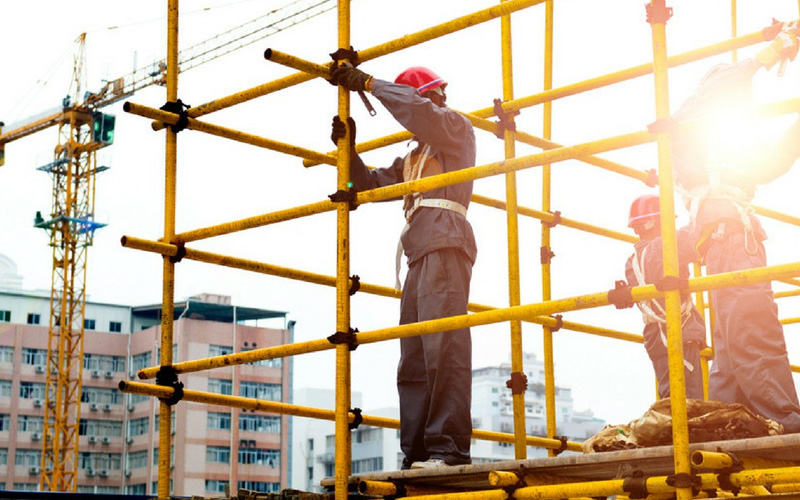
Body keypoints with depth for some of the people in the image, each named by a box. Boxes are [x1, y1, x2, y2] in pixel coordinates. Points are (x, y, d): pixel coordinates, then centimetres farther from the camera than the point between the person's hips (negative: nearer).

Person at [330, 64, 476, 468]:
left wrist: (369, 84, -6)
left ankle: (448, 449, -28)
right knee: (414, 359, 2)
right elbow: (372, 183, 29)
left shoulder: (457, 129, 10)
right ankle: (417, 454, -1)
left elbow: (420, 111, -11)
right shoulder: (414, 158, 34)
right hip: (421, 253, 9)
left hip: (444, 242, -9)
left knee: (443, 347, -20)